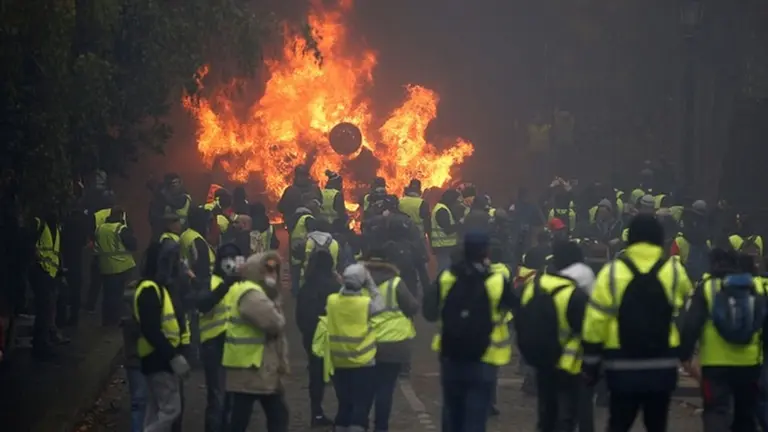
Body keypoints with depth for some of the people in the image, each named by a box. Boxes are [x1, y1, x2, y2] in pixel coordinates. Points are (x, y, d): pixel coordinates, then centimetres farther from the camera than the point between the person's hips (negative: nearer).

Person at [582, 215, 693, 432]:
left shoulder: (612, 272, -5)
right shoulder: (674, 270, -2)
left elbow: (595, 322, -6)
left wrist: (591, 364, 0)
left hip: (623, 367, -1)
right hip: (662, 367, 1)